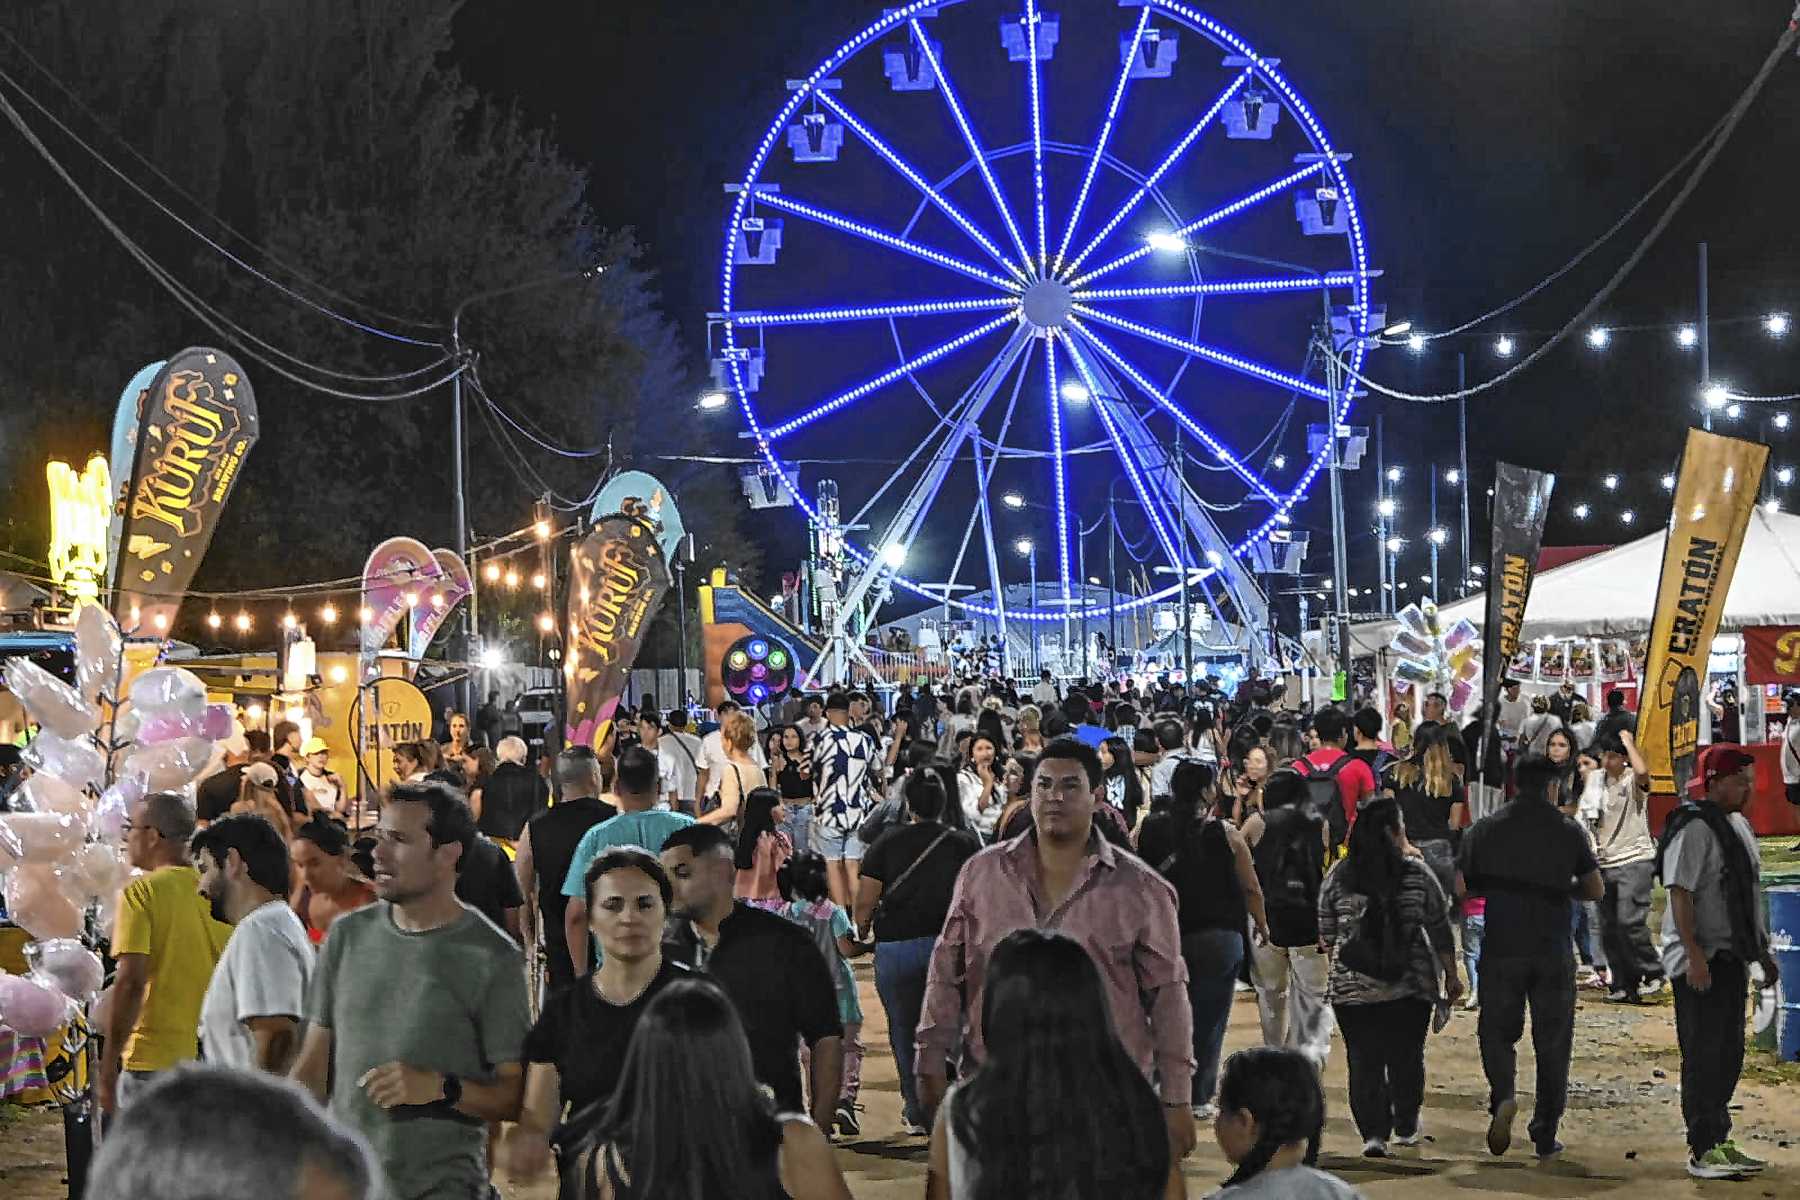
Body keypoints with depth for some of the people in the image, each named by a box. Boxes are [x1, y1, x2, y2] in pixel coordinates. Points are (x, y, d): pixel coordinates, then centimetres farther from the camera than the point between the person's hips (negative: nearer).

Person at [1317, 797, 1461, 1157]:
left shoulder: (1337, 877, 1)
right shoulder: (1417, 874, -4)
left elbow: (1327, 934, 8)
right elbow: (1440, 930, 0)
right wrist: (1451, 975, 9)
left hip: (1353, 988, 0)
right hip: (1409, 985, 0)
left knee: (1364, 1060, 3)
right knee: (1406, 1057, 14)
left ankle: (1373, 1133, -7)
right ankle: (1406, 1128, 26)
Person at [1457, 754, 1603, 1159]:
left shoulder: (1484, 830, 1)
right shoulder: (1569, 833, 1)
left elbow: (1460, 888, -1)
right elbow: (1596, 891, 4)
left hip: (1501, 949, 0)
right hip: (1554, 953, 0)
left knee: (1497, 1033, 10)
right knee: (1552, 1042, 9)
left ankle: (1502, 1096, -18)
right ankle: (1546, 1133, 9)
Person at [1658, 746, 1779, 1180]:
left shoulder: (1738, 825, 15)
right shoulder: (1693, 828, -15)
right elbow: (1680, 892, -21)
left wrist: (1761, 950, 22)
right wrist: (1694, 955, -26)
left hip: (1732, 956, 9)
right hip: (1701, 961, -9)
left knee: (1729, 1054, 13)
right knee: (1704, 1055, -7)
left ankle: (1717, 1141, 23)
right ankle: (1702, 1151, -3)